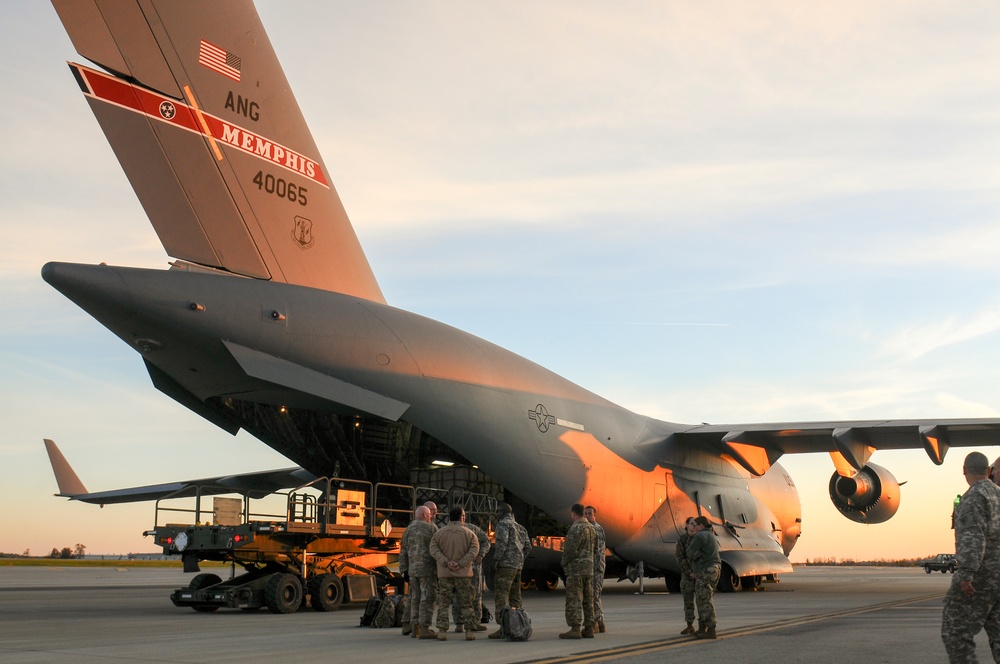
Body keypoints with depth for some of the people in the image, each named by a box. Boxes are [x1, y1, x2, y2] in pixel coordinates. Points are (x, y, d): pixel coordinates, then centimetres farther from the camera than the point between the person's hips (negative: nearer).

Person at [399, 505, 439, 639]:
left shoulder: (408, 530, 13)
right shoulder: (431, 528, -3)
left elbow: (403, 552, 14)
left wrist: (404, 571, 17)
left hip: (412, 570, 6)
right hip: (427, 569, -6)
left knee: (415, 598, 11)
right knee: (427, 598, -4)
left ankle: (414, 627, 12)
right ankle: (424, 628, -7)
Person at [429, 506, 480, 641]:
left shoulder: (439, 533, 6)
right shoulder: (469, 533, 2)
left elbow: (434, 550, -6)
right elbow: (474, 550, -10)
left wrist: (446, 563, -13)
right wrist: (461, 564, -15)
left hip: (444, 574, 1)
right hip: (463, 574, -1)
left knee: (443, 604, 5)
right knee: (466, 604, 5)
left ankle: (442, 631, -1)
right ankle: (469, 631, 4)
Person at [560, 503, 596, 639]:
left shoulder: (577, 528, -15)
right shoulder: (591, 528, 13)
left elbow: (570, 549, -19)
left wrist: (564, 562, -2)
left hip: (576, 568, -9)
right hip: (589, 568, 9)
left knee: (574, 600, -7)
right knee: (588, 600, 9)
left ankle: (575, 629, -9)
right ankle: (589, 629, 10)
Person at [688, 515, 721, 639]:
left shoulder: (699, 536, -10)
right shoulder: (712, 536, 21)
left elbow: (690, 553, -12)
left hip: (705, 571, -10)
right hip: (714, 569, 10)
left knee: (705, 601, -8)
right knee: (701, 600, 15)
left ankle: (711, 630, -10)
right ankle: (702, 628, 18)